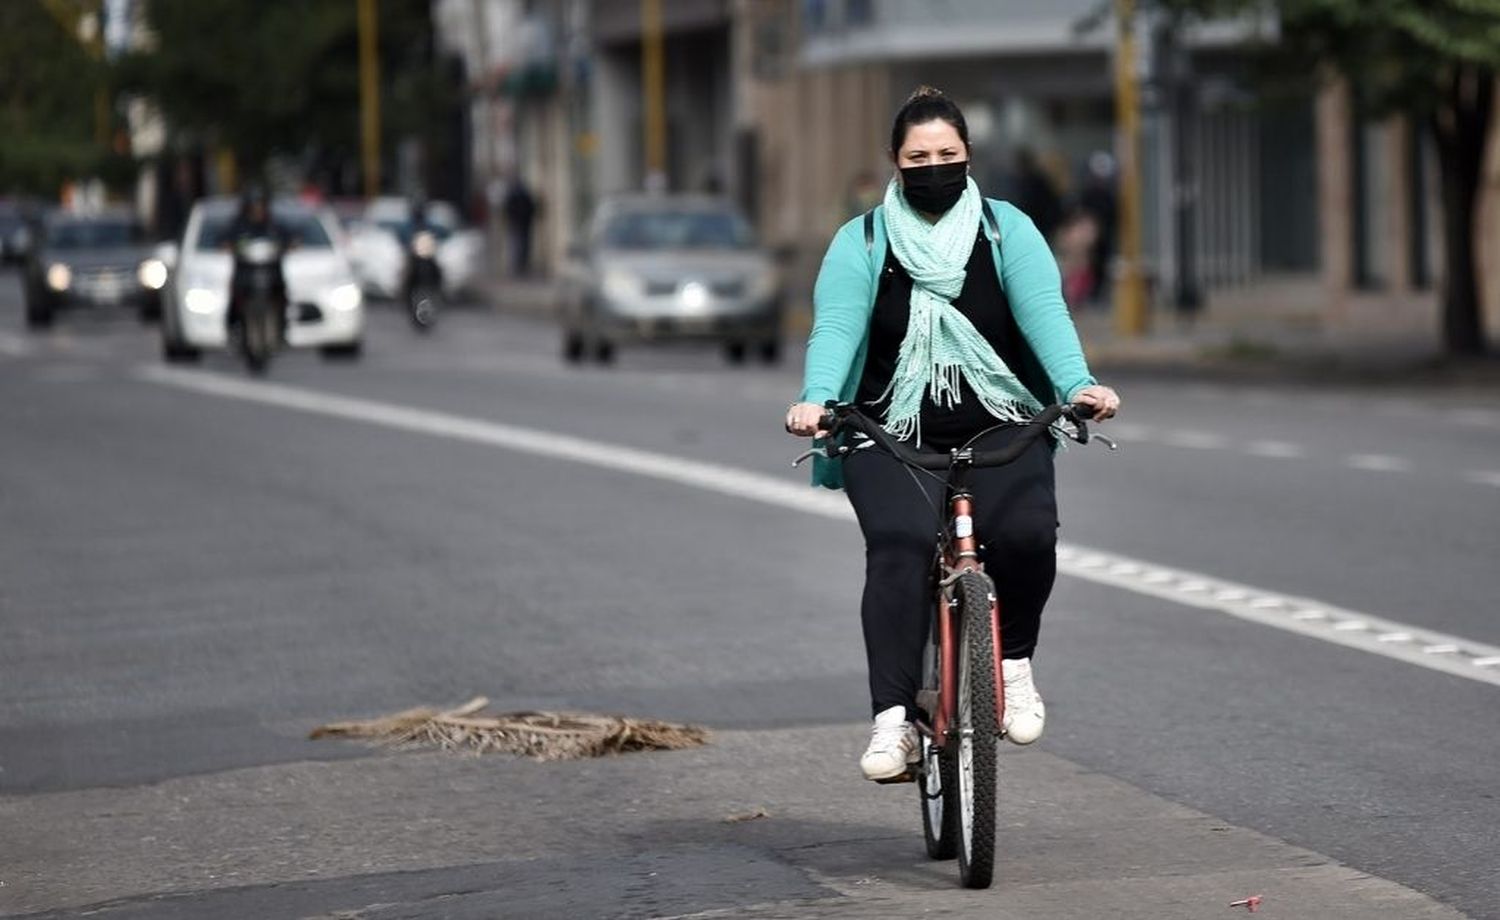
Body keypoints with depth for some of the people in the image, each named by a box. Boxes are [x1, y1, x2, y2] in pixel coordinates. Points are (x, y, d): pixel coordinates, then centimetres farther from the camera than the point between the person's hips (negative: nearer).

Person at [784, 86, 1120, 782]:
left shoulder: (1007, 230, 7)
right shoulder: (862, 242, 6)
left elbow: (1042, 310, -9)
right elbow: (836, 325, -9)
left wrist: (1078, 384, -29)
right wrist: (816, 399, -30)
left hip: (998, 432, 1)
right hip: (891, 437, -1)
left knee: (1026, 534, -27)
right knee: (899, 547, -28)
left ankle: (1013, 662, 0)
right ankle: (893, 720, -30)